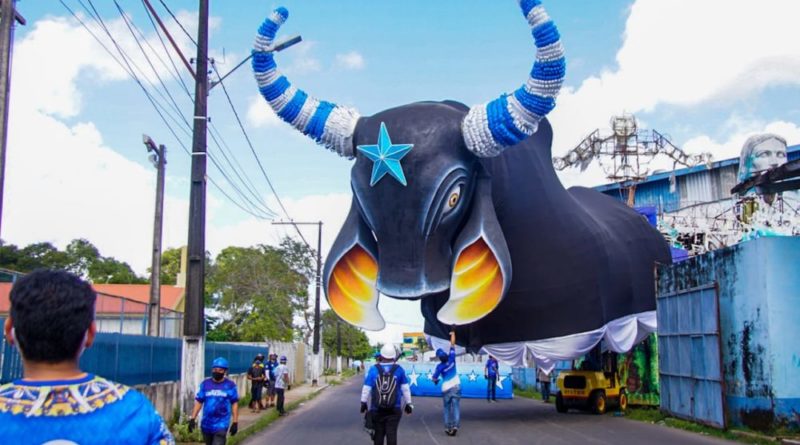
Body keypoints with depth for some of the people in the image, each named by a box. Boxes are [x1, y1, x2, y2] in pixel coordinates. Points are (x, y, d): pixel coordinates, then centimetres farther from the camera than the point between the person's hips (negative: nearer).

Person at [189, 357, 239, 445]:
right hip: (206, 424, 4)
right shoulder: (205, 384, 1)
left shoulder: (230, 385, -5)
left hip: (221, 424, -4)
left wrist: (235, 422, -2)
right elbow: (198, 402, 3)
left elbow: (234, 404, 0)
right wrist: (192, 419, -3)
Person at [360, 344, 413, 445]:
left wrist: (363, 403, 9)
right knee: (392, 433, 0)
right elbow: (405, 388, 3)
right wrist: (408, 403, 12)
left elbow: (366, 388, -1)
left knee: (378, 433, 13)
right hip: (394, 410, -1)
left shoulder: (373, 369, -3)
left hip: (376, 410, 1)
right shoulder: (399, 369, -2)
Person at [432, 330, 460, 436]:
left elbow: (435, 378, -6)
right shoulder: (451, 358, -10)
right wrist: (453, 333, 4)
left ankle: (448, 427, 7)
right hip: (456, 387, 1)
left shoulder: (440, 366, -12)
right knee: (456, 407, -1)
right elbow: (452, 344, -3)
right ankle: (455, 425, -15)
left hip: (446, 389, -1)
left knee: (447, 408, 11)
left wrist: (435, 381, 17)